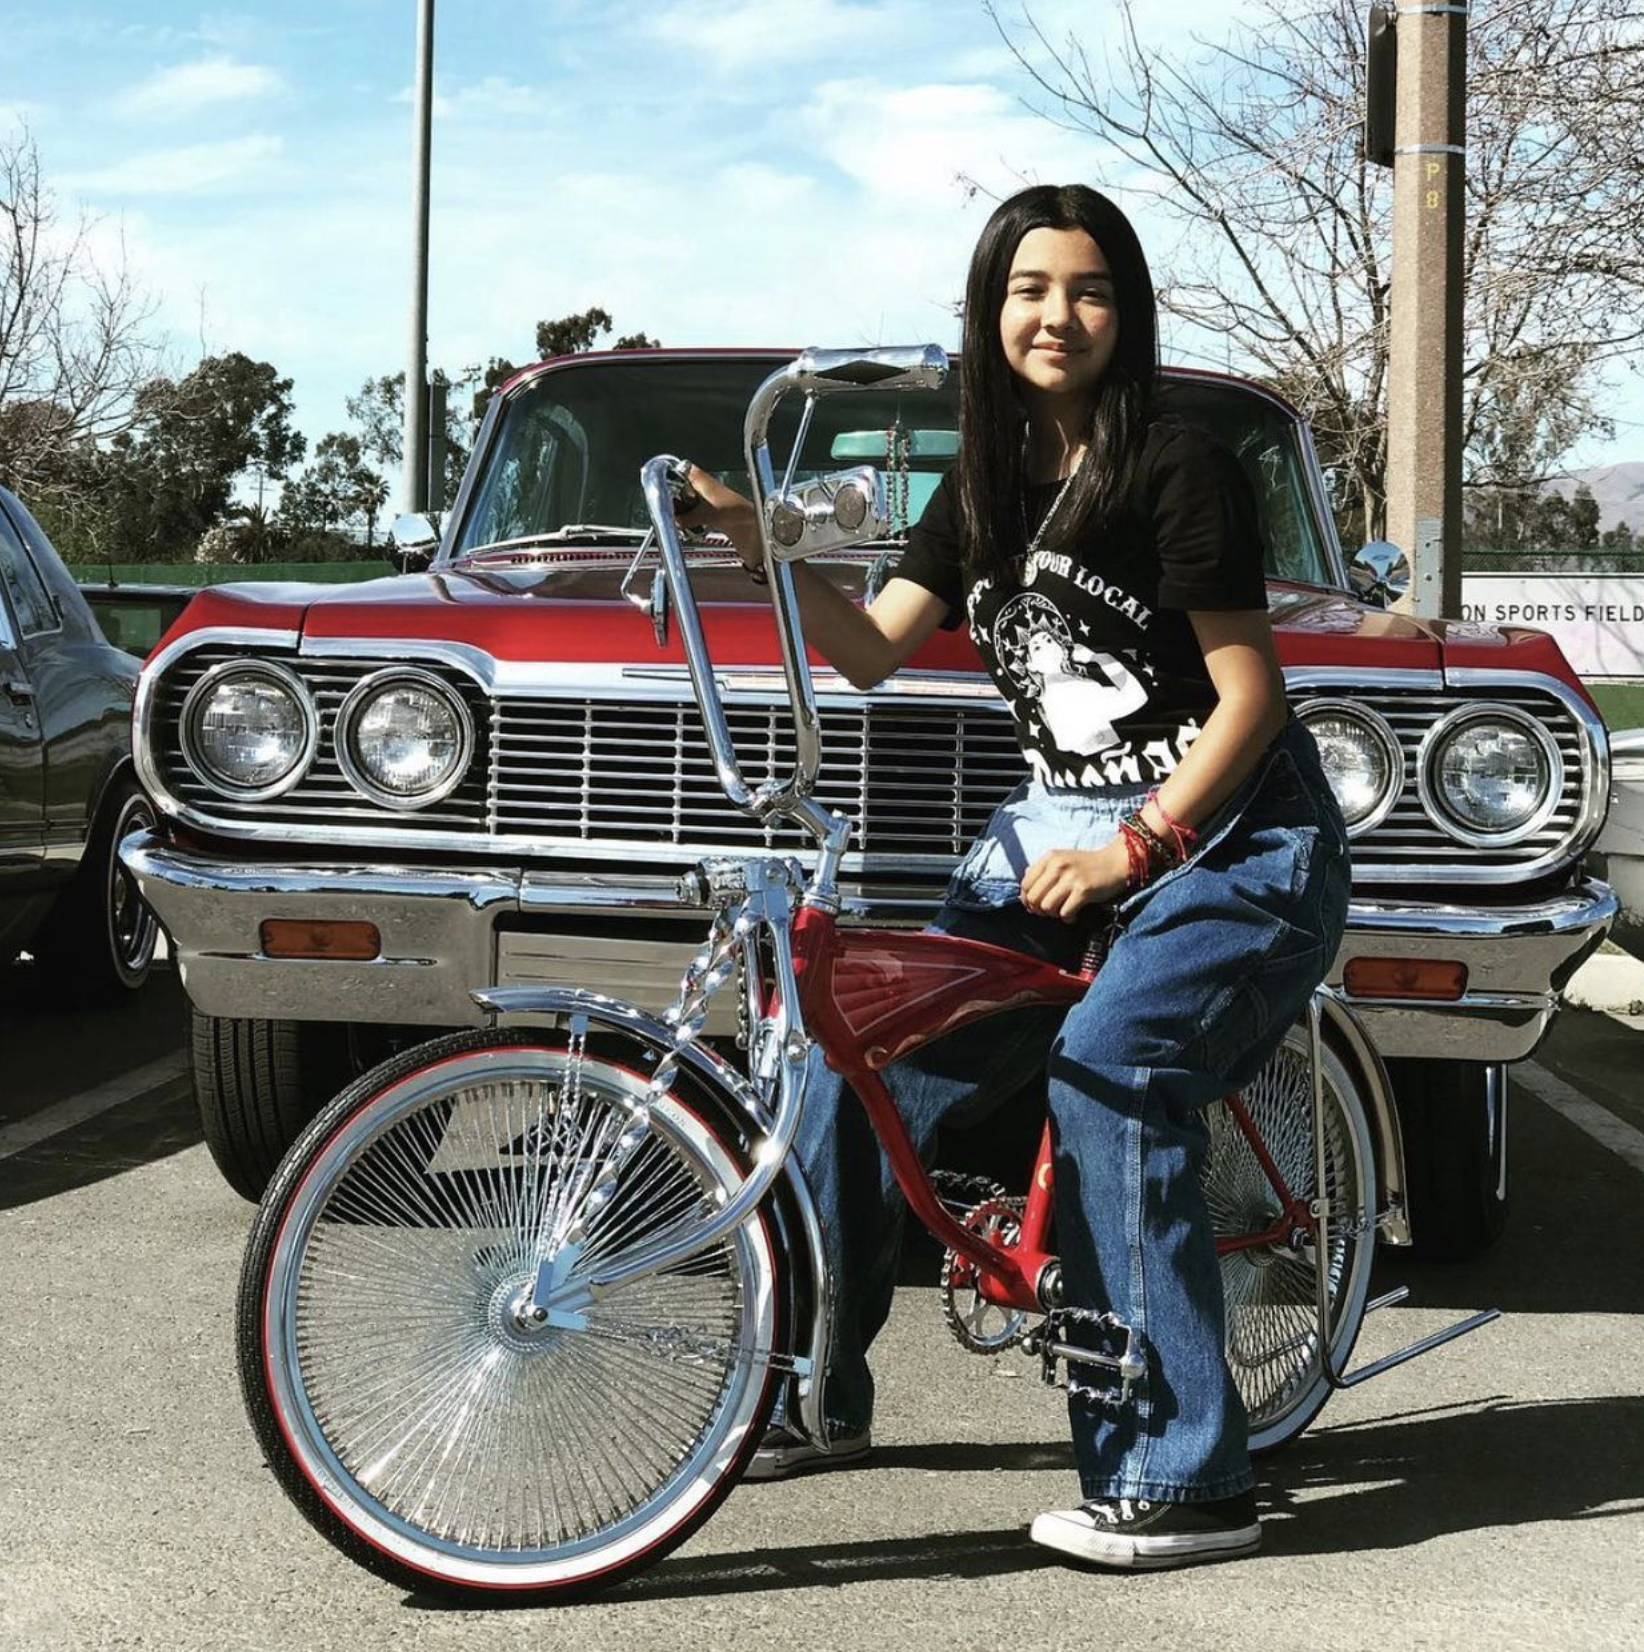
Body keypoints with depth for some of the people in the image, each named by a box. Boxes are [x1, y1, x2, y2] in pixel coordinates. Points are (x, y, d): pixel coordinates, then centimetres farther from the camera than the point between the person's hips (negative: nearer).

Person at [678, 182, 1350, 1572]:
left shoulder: (1180, 470, -11)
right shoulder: (986, 486, 9)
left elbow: (1250, 694, -12)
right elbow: (873, 652, 2)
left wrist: (1132, 848, -17)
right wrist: (760, 546, -12)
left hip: (1231, 835, -6)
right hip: (1064, 826, 6)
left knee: (1109, 1071, -29)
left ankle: (1183, 1480, -21)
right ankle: (812, 1396, 11)